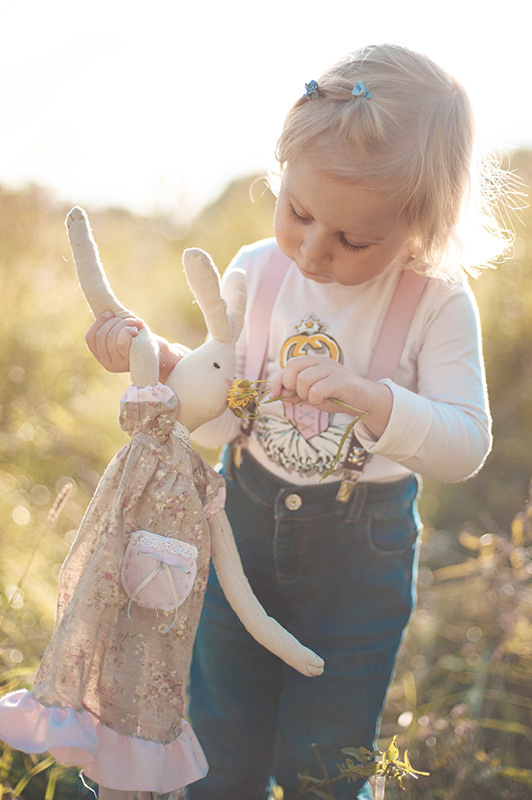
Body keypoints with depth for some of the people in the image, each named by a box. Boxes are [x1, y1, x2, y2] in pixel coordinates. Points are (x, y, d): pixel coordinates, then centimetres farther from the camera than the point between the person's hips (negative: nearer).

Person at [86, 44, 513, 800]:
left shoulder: (439, 303, -16)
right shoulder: (257, 270, -7)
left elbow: (467, 446, -20)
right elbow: (220, 422, -6)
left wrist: (372, 398, -35)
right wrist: (160, 361, -23)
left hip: (361, 547, -2)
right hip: (248, 519, 3)